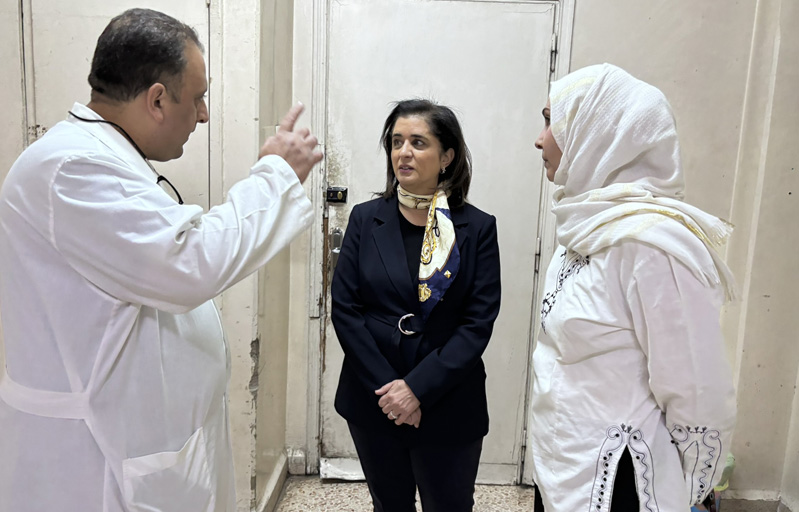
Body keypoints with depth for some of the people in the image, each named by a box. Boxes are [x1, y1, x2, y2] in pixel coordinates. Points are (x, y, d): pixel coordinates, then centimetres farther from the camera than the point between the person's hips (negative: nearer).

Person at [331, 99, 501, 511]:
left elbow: (478, 323, -10)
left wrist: (418, 388, -16)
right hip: (373, 401, 2)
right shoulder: (365, 219, -1)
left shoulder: (478, 228, -6)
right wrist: (385, 387, -12)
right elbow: (344, 308, -5)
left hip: (448, 409, -1)